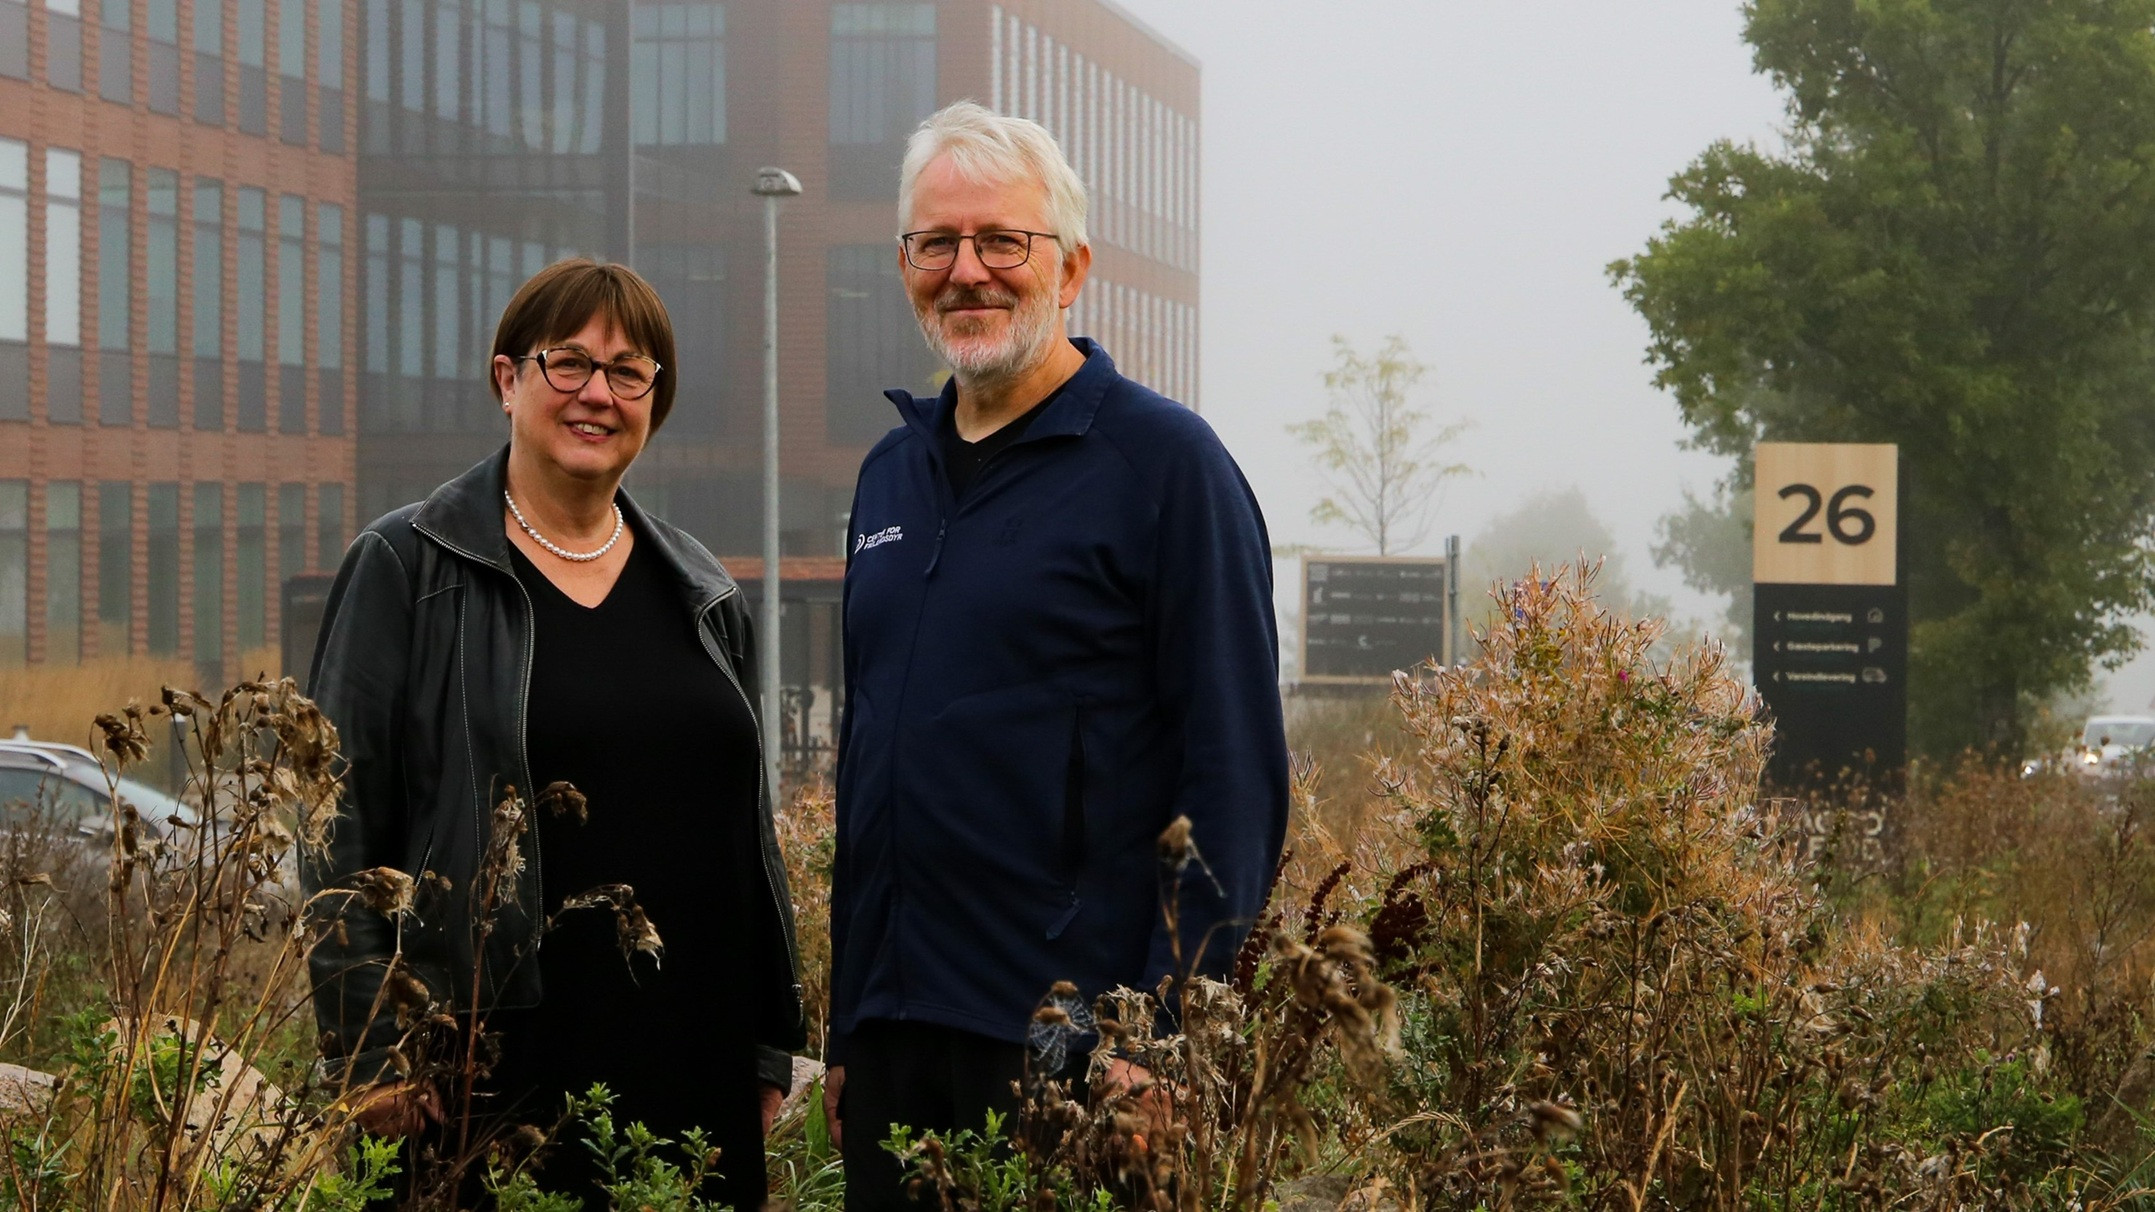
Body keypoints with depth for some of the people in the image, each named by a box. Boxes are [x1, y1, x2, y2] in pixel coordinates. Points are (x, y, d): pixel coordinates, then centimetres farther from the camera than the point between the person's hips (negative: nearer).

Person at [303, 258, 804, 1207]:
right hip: (491, 1069, -4)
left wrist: (773, 1042, 14)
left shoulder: (700, 593, 14)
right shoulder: (408, 569, 0)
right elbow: (342, 823, -5)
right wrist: (372, 1049, -12)